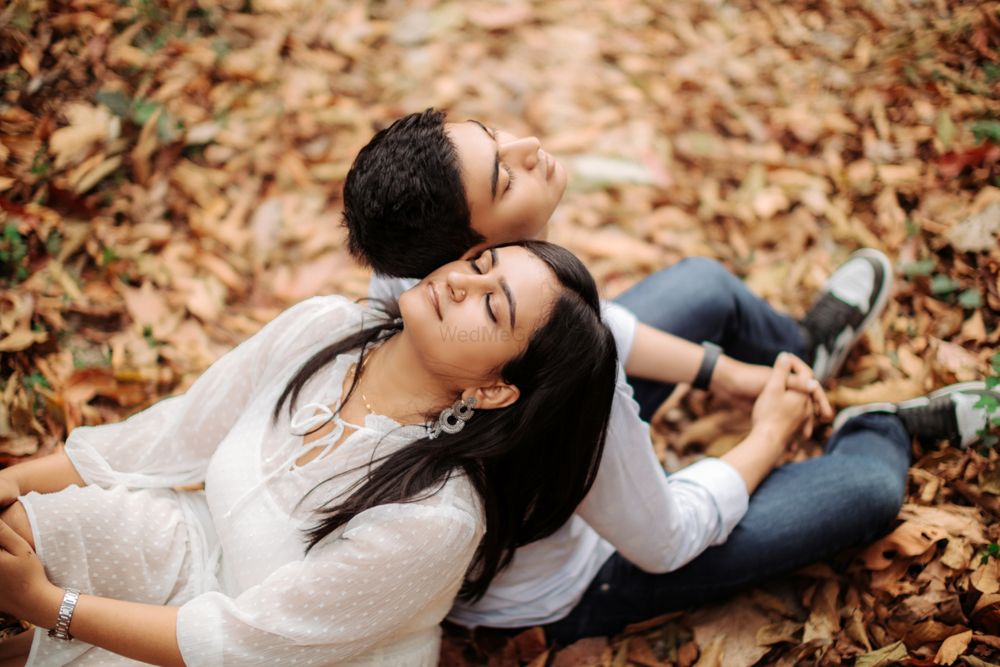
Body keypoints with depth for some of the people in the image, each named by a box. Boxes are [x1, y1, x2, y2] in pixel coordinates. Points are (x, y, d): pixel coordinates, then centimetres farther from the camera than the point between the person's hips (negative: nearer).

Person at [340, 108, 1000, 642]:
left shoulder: (411, 258, -23)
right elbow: (666, 541, -25)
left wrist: (724, 372, 0)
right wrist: (769, 435, -8)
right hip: (552, 596, -6)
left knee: (705, 285, 14)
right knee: (871, 488, -2)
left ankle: (802, 348, 48)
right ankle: (882, 433, 36)